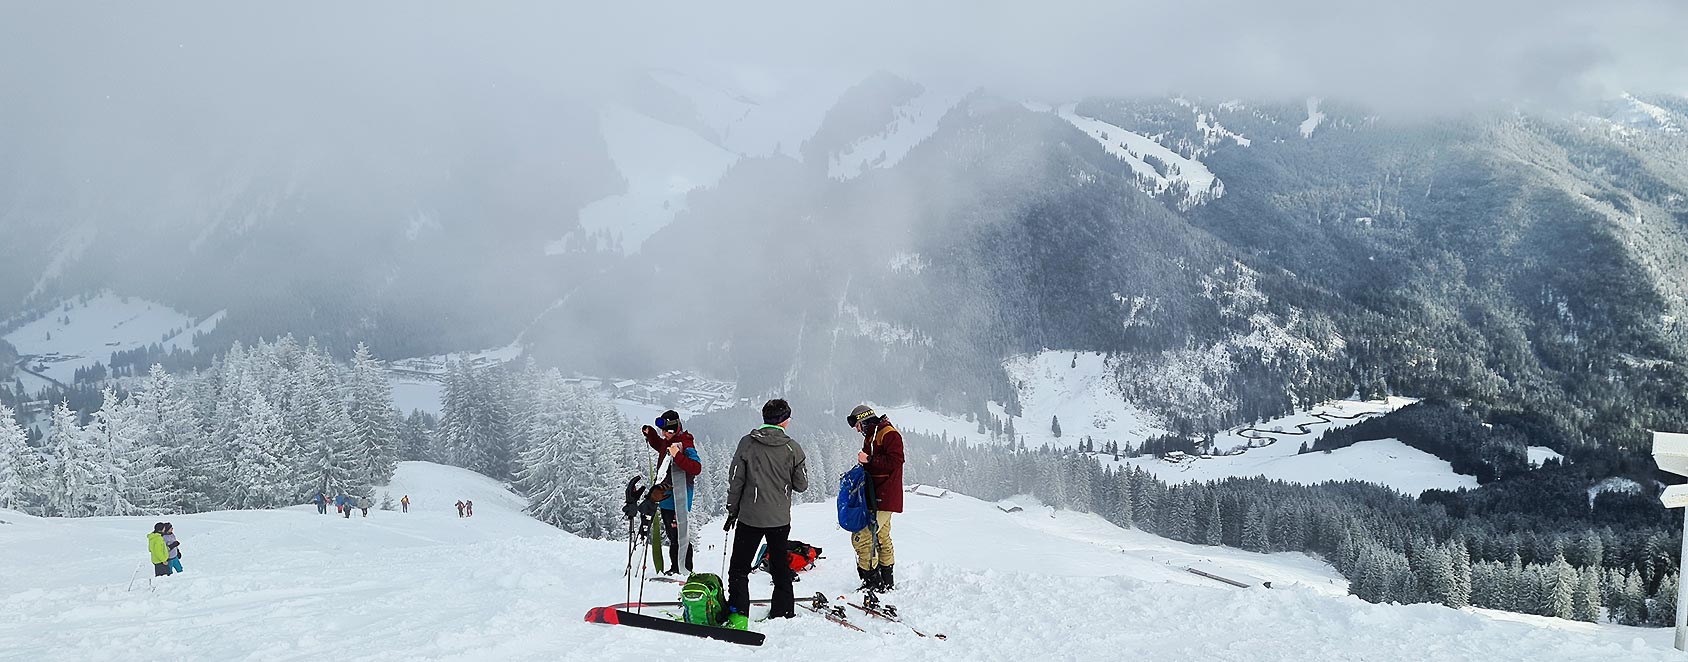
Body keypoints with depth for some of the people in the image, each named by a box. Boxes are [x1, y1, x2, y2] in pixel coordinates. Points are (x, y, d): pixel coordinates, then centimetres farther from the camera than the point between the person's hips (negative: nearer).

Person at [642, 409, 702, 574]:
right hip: (666, 497, 10)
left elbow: (696, 468, -28)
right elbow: (659, 446, 38)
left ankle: (684, 570, -3)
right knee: (672, 534, 16)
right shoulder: (667, 442, 12)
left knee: (677, 535, -8)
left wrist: (678, 456, -38)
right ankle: (676, 567, 24)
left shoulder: (685, 445, -16)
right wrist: (650, 434, 22)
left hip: (678, 498, -9)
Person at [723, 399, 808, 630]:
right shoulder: (792, 448, -5)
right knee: (781, 568, 16)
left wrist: (732, 510, 7)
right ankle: (783, 613, 20)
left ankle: (738, 615, -4)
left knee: (739, 567, 5)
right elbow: (801, 485, 1)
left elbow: (735, 480, -4)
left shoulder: (747, 443, -6)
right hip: (780, 518, 1)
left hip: (750, 516, -1)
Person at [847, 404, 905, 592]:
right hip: (875, 498, 11)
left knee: (861, 538, -15)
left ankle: (872, 583, -11)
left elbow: (895, 461, -23)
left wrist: (869, 460, -23)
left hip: (884, 498, -11)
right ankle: (887, 582, 27)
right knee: (881, 538, 17)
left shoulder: (889, 434, -12)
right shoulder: (870, 437, 17)